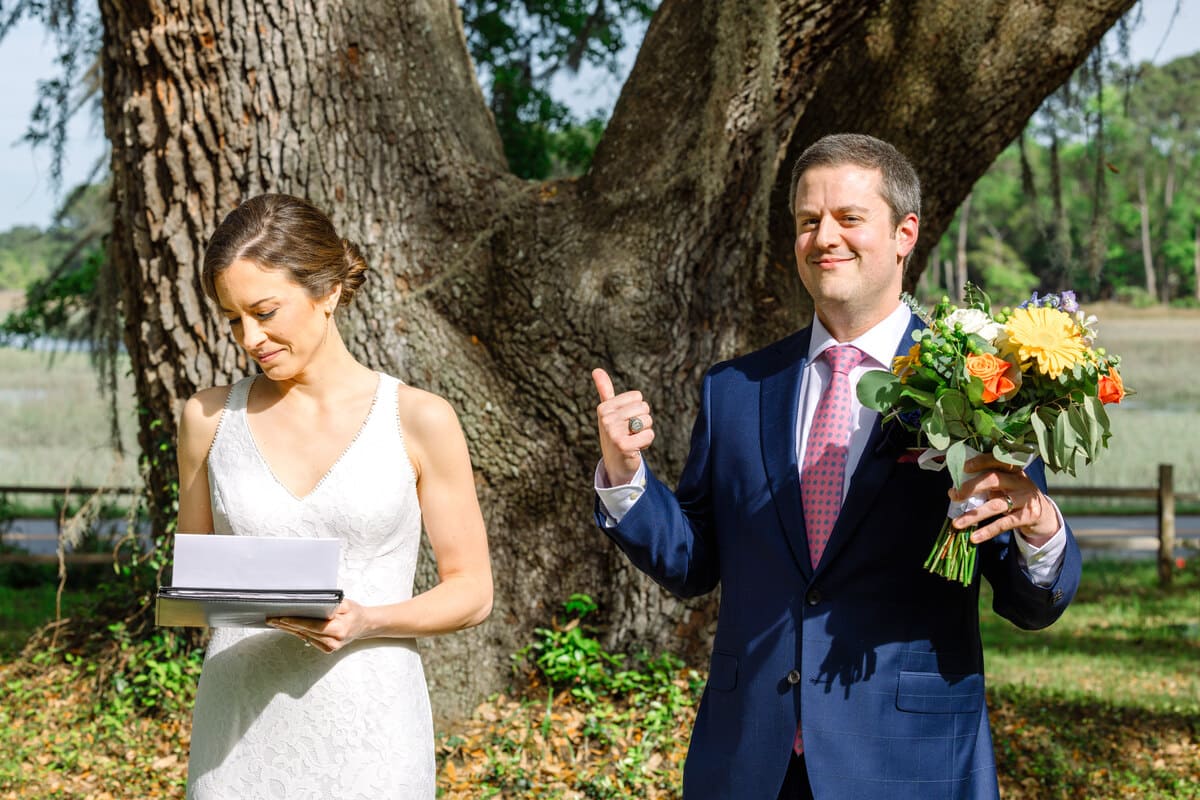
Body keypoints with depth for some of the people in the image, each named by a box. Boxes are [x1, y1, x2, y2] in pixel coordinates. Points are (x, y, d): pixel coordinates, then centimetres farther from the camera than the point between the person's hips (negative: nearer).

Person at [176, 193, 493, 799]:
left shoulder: (418, 420, -3)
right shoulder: (210, 418, 5)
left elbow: (471, 591, 2)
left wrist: (366, 621, -15)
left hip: (366, 731, -2)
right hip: (240, 735, 2)